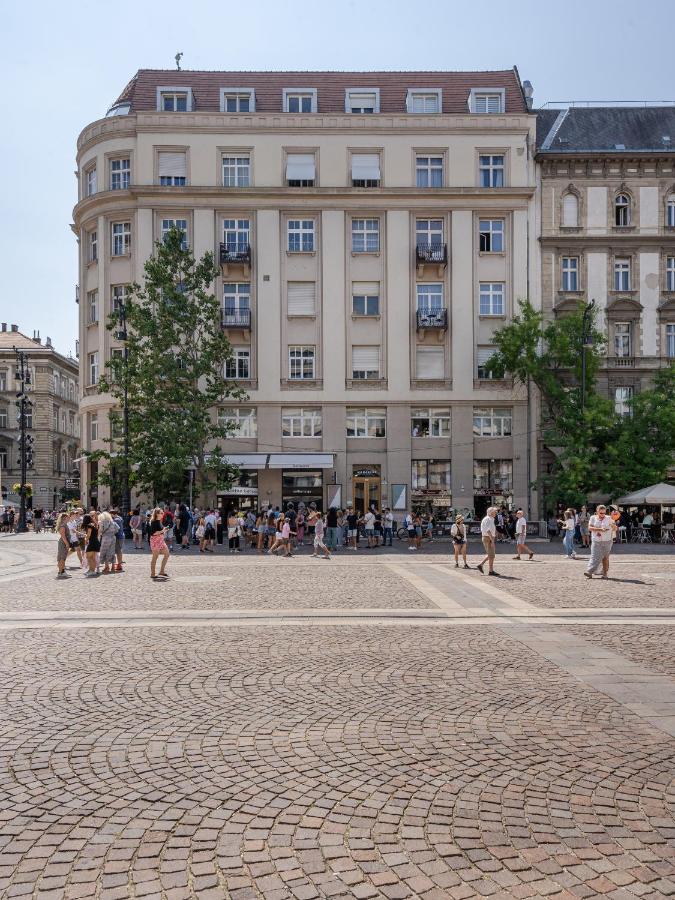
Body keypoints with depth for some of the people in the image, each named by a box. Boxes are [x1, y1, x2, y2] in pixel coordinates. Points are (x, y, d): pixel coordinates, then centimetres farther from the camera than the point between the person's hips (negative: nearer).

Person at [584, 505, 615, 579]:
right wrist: (599, 529, -18)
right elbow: (589, 528, -6)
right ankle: (589, 572, -12)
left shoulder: (608, 518, 5)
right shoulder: (593, 518, 5)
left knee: (605, 557, 3)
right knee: (595, 557, -7)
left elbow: (615, 529, 10)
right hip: (596, 541, 0)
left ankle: (605, 573, 8)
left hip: (607, 541, 0)